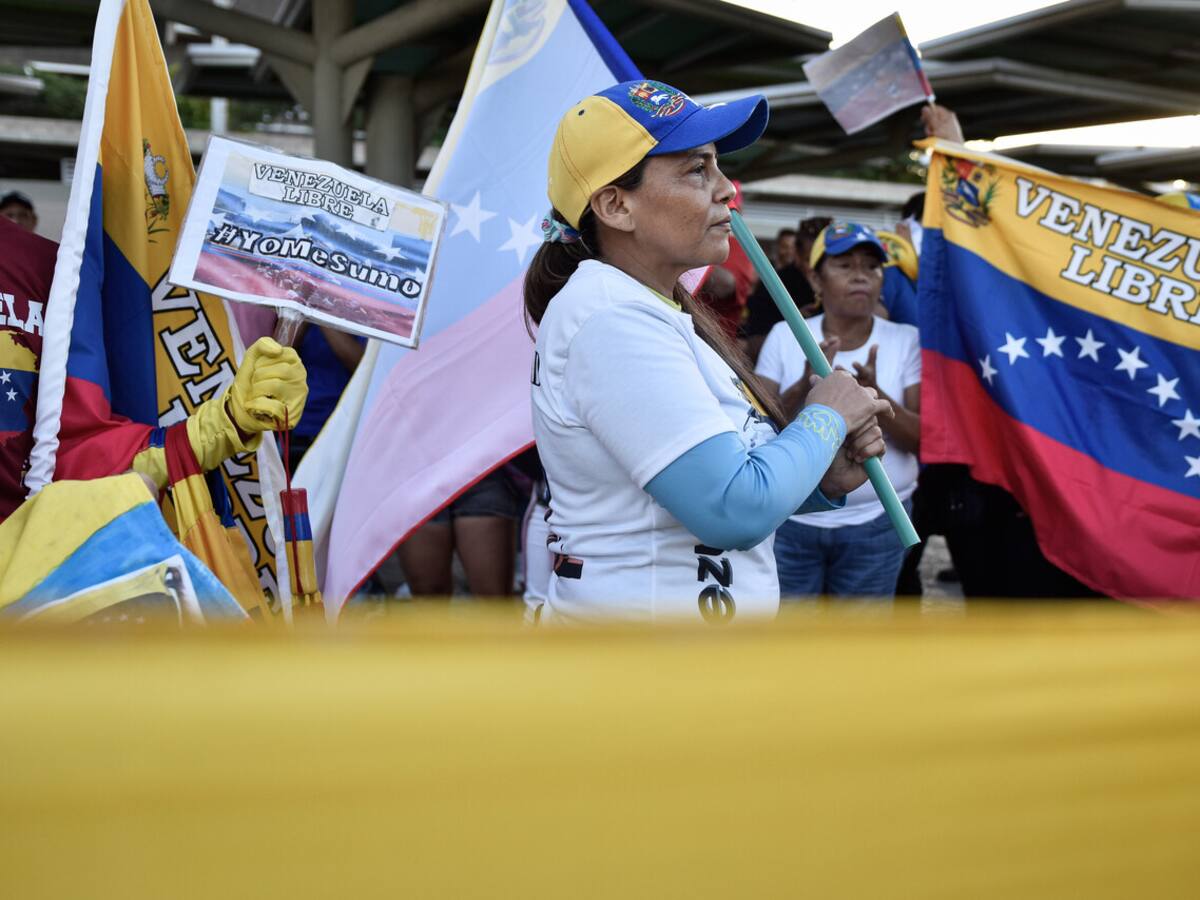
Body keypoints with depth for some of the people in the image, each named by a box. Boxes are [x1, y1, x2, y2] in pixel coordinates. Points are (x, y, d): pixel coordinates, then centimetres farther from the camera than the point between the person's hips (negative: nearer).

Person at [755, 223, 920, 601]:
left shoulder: (906, 340, -1)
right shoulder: (784, 336, 0)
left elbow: (922, 440, -6)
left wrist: (875, 396, -25)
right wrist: (804, 387, -23)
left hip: (875, 524, 0)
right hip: (791, 520, 0)